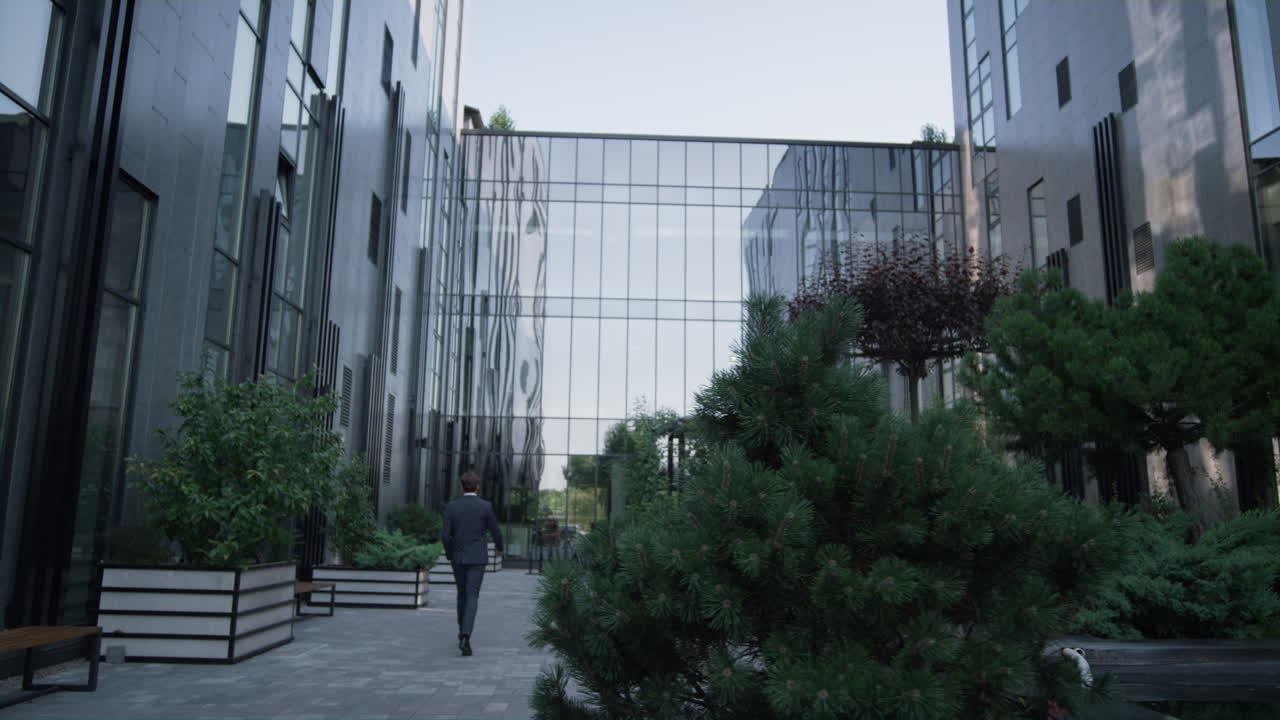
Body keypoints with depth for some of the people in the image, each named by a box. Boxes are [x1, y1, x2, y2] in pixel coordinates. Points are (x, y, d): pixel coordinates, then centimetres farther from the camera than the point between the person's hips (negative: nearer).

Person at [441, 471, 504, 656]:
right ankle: (465, 637, -19)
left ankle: (463, 631, 33)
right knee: (472, 598, -3)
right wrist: (499, 548, 21)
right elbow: (496, 532, 0)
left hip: (458, 557, 2)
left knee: (462, 594, 22)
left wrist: (449, 554, 11)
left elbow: (445, 536, -8)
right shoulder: (485, 506, -7)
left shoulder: (451, 507, -4)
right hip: (477, 558, -2)